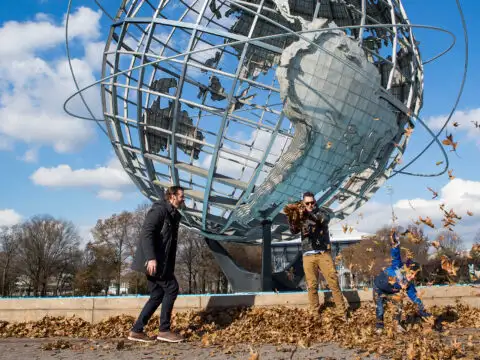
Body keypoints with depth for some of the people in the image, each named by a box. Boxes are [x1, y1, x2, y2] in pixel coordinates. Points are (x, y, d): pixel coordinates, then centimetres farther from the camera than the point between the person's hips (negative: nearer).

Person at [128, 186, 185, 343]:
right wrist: (151, 258, -29)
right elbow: (146, 233, -21)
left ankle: (136, 330, 11)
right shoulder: (159, 210, -10)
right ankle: (164, 330, -2)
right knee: (172, 288, -8)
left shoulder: (173, 215, 19)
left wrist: (171, 267, 18)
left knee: (158, 294, 8)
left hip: (160, 261, 10)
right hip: (152, 261, -9)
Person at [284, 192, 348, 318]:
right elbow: (294, 231, -8)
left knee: (333, 282, -2)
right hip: (308, 255, 1)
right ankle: (315, 314, 15)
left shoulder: (322, 211, 5)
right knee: (312, 285, 4)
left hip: (324, 253, -1)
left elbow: (324, 219, -19)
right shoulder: (300, 216, 8)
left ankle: (342, 312, 7)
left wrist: (308, 213, -35)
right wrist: (291, 217, -28)